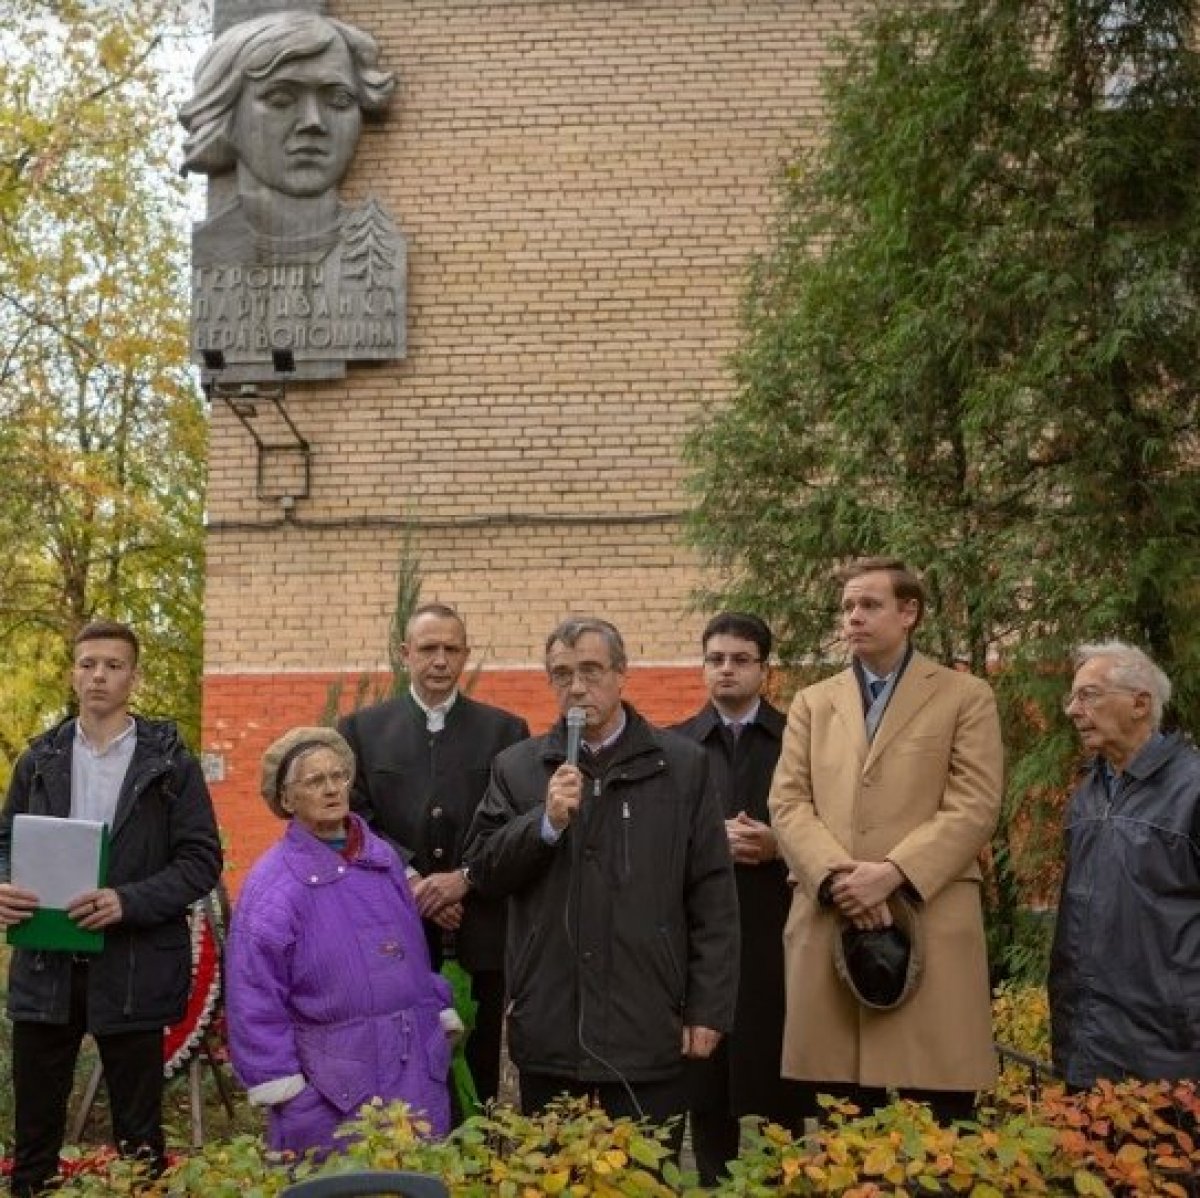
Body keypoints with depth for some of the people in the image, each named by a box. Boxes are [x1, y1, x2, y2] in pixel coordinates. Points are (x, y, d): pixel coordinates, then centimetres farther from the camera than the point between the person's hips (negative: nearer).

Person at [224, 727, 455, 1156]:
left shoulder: (383, 857, 8)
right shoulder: (272, 886, -11)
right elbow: (254, 999, -10)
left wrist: (440, 1015, 13)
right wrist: (280, 1084, -10)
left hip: (417, 1071, 5)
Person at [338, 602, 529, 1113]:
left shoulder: (505, 731, 8)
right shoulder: (362, 730, 8)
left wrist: (465, 878, -12)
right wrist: (413, 882, -12)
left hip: (479, 938, 0)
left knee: (477, 1081, 6)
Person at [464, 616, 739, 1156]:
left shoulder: (682, 764, 2)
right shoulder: (517, 767, 8)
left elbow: (713, 895, 1)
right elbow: (484, 871, 2)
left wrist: (708, 1009, -3)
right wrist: (546, 820, -14)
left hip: (648, 1031, -2)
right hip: (548, 1031, 2)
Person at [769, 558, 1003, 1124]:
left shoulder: (966, 696, 8)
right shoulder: (812, 703, 18)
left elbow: (974, 806, -3)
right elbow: (787, 803, 7)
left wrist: (891, 873, -15)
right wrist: (835, 875, -11)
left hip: (930, 927, -3)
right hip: (827, 926, 3)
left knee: (938, 1127, 0)